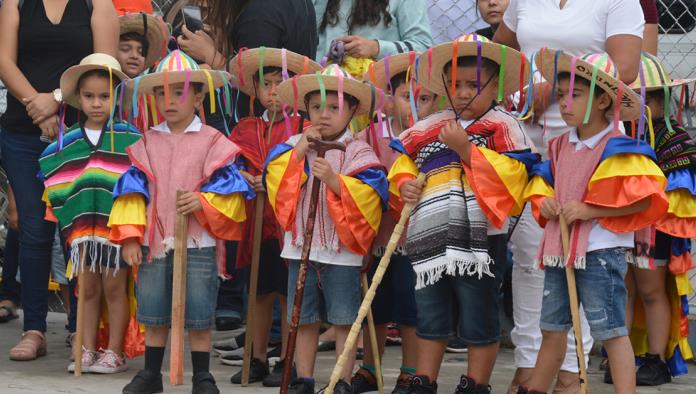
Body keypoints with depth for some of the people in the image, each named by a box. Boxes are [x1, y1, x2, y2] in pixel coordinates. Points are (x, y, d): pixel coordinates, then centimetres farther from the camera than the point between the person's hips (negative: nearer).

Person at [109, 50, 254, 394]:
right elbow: (132, 190, 5)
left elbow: (231, 189, -4)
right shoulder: (148, 143, 8)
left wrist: (203, 202, -21)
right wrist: (129, 236, -3)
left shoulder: (212, 142, -1)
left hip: (198, 243, -3)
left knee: (198, 316, 2)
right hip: (154, 242, 3)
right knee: (153, 314, 10)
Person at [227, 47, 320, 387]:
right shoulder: (247, 129, 10)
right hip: (257, 221, 4)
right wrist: (246, 179, -14)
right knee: (260, 293, 11)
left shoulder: (302, 128, -3)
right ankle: (258, 360, 19)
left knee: (288, 294, 1)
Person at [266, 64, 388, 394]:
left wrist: (335, 180, -27)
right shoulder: (294, 146, 7)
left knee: (344, 319, 3)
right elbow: (276, 181, -6)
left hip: (342, 249, -3)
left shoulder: (359, 152, -4)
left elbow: (367, 196, -16)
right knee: (304, 318, 10)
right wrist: (299, 151, -13)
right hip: (301, 246, 3)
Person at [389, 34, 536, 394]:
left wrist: (466, 148, -20)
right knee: (430, 319, 16)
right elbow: (404, 159, 20)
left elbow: (510, 175, -18)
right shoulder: (432, 127, 11)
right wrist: (404, 183, -2)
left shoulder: (502, 126, -5)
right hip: (432, 238, 5)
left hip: (479, 238, -5)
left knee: (478, 321, 6)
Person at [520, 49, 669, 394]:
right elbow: (542, 183, 25)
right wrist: (544, 202, 0)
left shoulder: (619, 151, -12)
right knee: (552, 328, 17)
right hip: (560, 249, 8)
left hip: (602, 252, -7)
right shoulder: (560, 147, 11)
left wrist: (589, 210, -21)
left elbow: (644, 199, -19)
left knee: (611, 331, -6)